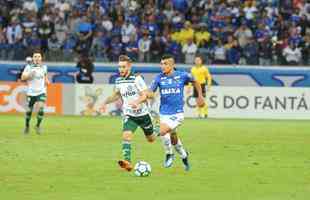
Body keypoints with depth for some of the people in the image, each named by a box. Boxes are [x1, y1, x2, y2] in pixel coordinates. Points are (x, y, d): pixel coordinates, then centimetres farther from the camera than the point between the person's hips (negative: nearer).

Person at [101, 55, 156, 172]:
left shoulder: (136, 78, -16)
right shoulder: (118, 80, 2)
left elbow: (144, 95, -21)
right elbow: (117, 95, 21)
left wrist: (137, 102, -41)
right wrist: (106, 102, 6)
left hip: (142, 113, -3)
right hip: (129, 115, 3)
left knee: (151, 139, 15)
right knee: (126, 135, -23)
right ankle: (127, 162, -31)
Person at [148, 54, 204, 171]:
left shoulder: (182, 76, -6)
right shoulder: (159, 78, -2)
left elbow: (195, 82, 13)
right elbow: (150, 92, -7)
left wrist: (200, 96, 14)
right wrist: (149, 94, -29)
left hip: (177, 113, -4)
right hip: (164, 113, 4)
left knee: (163, 131, -25)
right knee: (173, 138, 15)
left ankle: (169, 155, -3)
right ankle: (184, 156, 42)